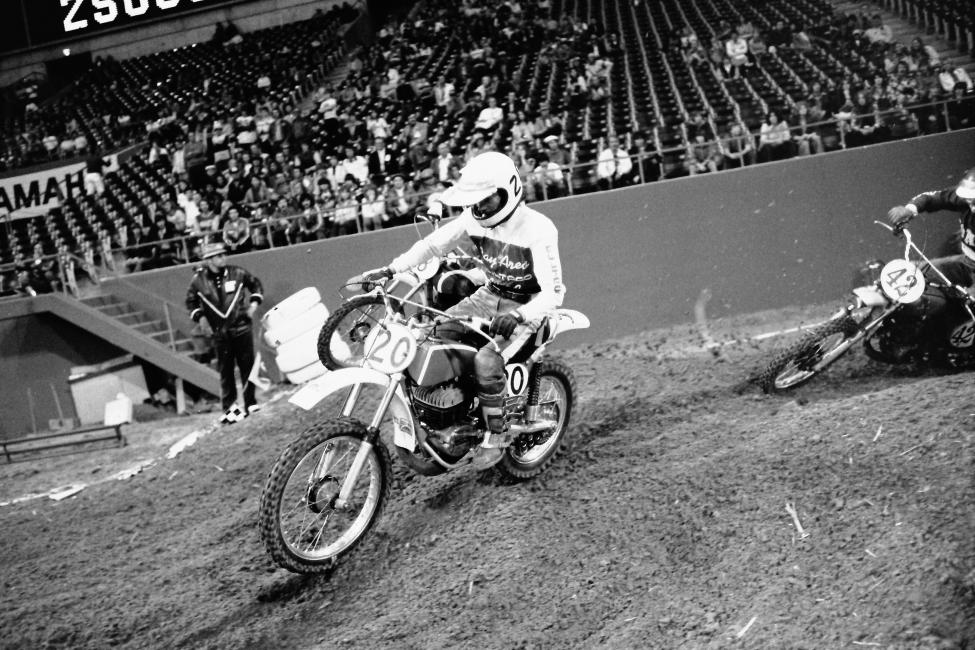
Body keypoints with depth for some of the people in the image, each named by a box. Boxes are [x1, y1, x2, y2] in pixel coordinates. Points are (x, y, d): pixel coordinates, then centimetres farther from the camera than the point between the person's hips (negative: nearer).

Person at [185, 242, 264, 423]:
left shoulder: (236, 273, -3)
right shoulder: (198, 280, -4)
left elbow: (255, 284, 12)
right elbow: (190, 301, 9)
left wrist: (254, 302, -1)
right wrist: (200, 317, -5)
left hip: (241, 328, 0)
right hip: (219, 332, 0)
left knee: (247, 366, 4)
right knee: (225, 371, 2)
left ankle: (251, 404, 15)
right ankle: (229, 408, 10)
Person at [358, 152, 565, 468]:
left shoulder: (538, 229, -25)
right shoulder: (474, 217, -7)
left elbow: (552, 291, -29)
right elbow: (433, 243, -2)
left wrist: (517, 317, -47)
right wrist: (390, 270, -15)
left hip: (527, 305, -7)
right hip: (490, 295, 7)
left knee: (486, 362, -30)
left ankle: (493, 439, -11)